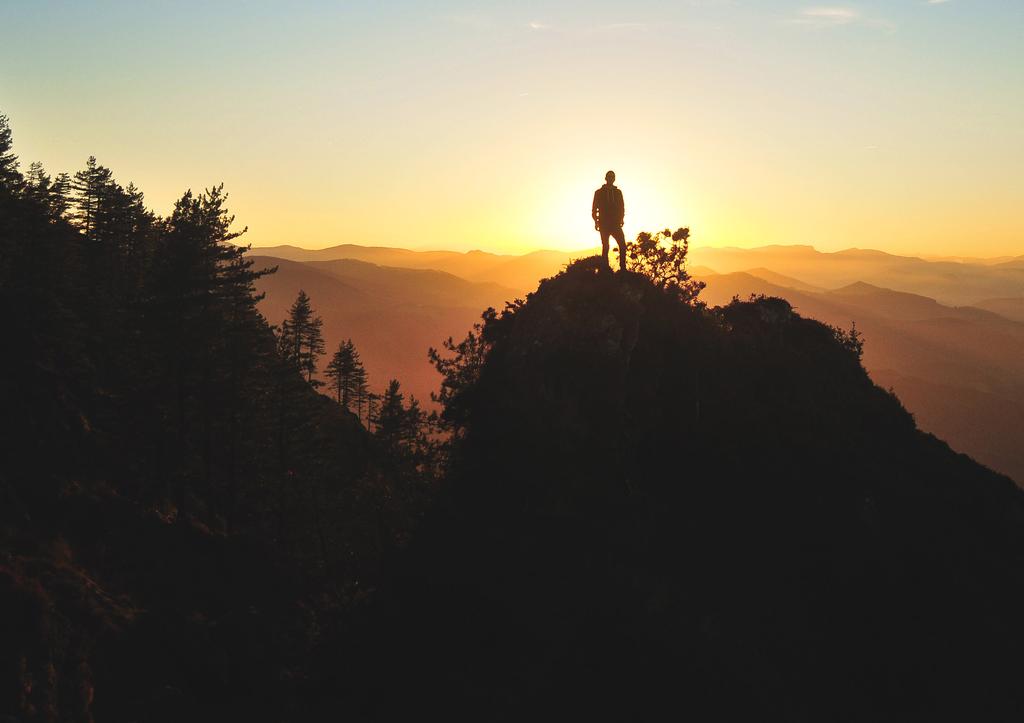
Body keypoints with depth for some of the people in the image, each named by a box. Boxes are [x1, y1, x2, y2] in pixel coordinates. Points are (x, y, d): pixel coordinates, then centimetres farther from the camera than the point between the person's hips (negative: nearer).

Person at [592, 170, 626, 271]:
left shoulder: (618, 192, 15)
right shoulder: (599, 192, 8)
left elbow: (622, 207, 14)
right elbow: (594, 209, 6)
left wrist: (621, 219, -2)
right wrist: (596, 221, -6)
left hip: (615, 224, 2)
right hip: (604, 224, -2)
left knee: (622, 245, -12)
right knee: (605, 247, -5)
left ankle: (623, 268, -9)